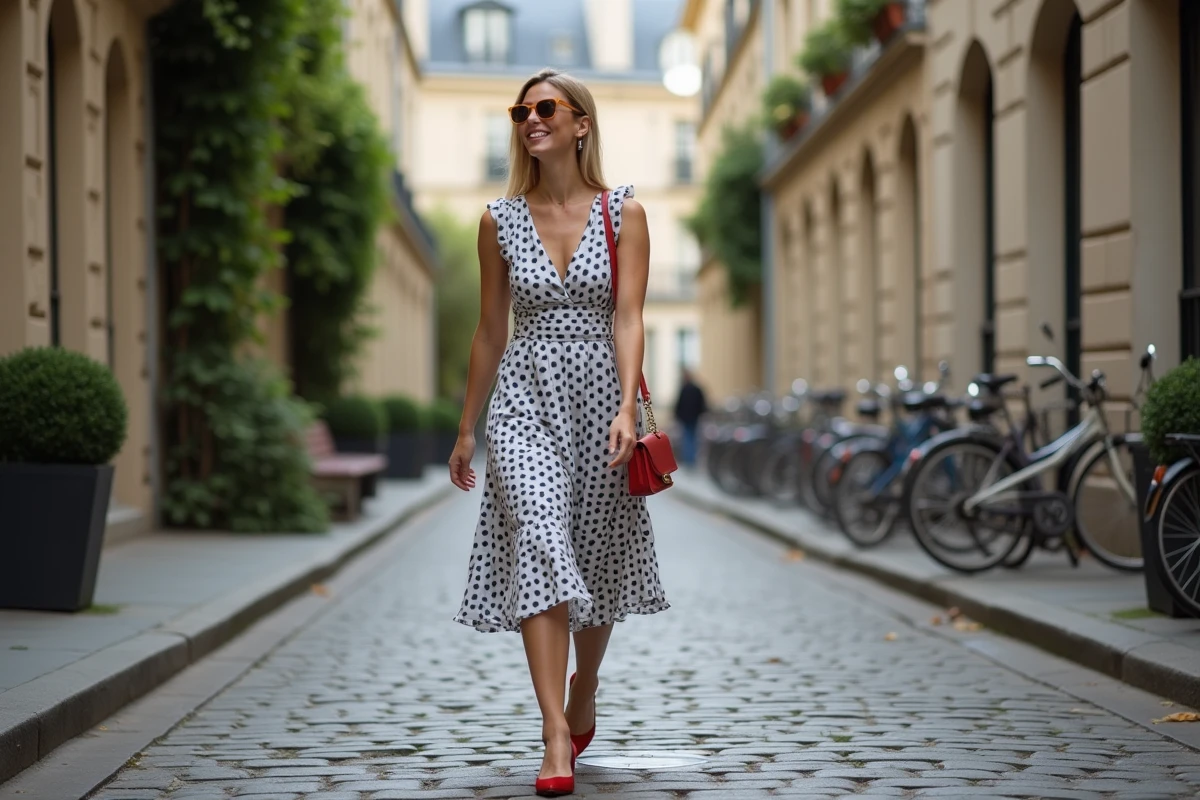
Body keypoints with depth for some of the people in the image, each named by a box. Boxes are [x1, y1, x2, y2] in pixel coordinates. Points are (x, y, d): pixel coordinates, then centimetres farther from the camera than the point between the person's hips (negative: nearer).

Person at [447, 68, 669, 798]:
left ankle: (583, 701, 36)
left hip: (601, 395, 0)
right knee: (539, 550, -17)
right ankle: (556, 739, -19)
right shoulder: (500, 221, 6)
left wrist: (626, 409, -21)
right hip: (525, 397, 0)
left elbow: (628, 319, -8)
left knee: (596, 562, 11)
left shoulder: (623, 212, 1)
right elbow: (490, 333, 12)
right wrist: (467, 429, 14)